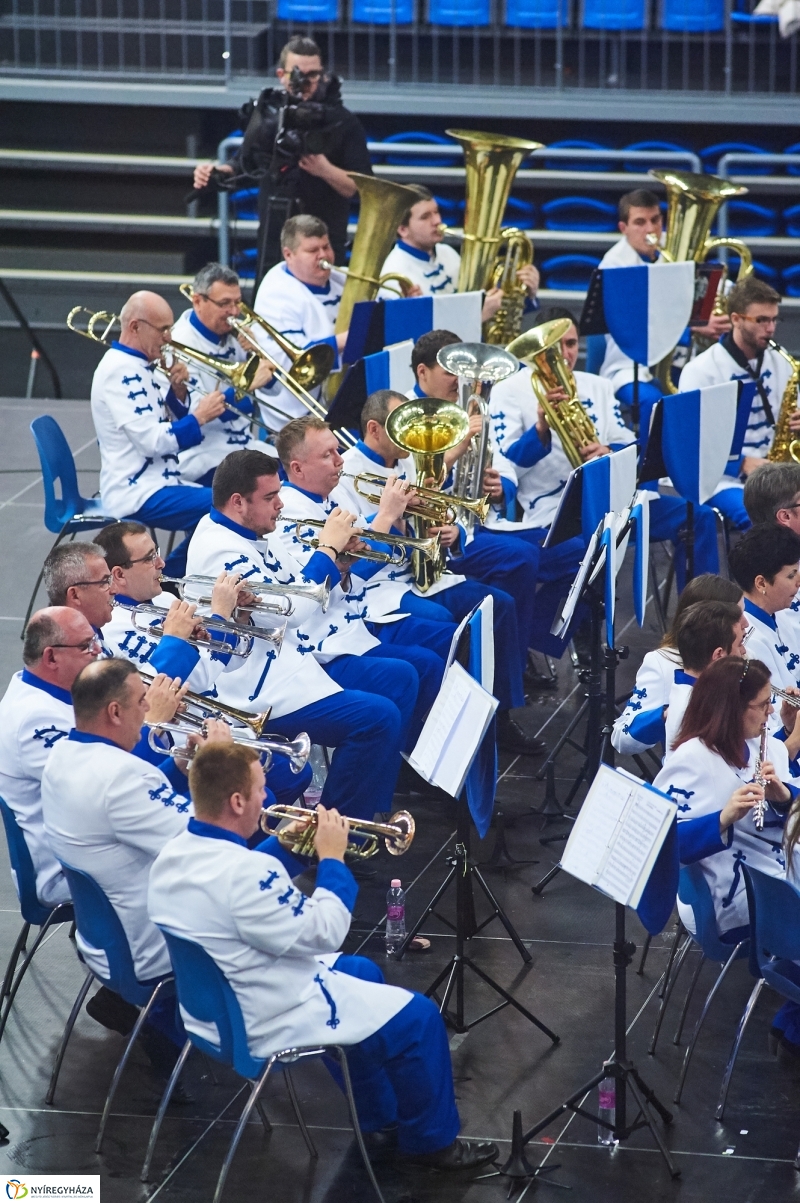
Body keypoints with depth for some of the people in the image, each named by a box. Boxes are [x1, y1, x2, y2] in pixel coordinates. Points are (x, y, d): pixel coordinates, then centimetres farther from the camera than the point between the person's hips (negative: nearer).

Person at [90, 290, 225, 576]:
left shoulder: (137, 367, 14)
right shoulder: (120, 371, -17)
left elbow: (169, 426, 18)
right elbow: (152, 441, -23)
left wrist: (177, 391, 1)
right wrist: (200, 417, -15)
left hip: (157, 482, 11)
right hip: (138, 494, -11)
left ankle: (170, 575, 17)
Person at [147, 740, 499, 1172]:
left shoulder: (172, 856, -4)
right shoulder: (243, 873, -33)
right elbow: (323, 934, -25)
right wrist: (332, 858, -14)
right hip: (267, 1022, -10)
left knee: (361, 973, 29)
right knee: (418, 1017, 2)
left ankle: (377, 1117, 39)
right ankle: (430, 1141, 20)